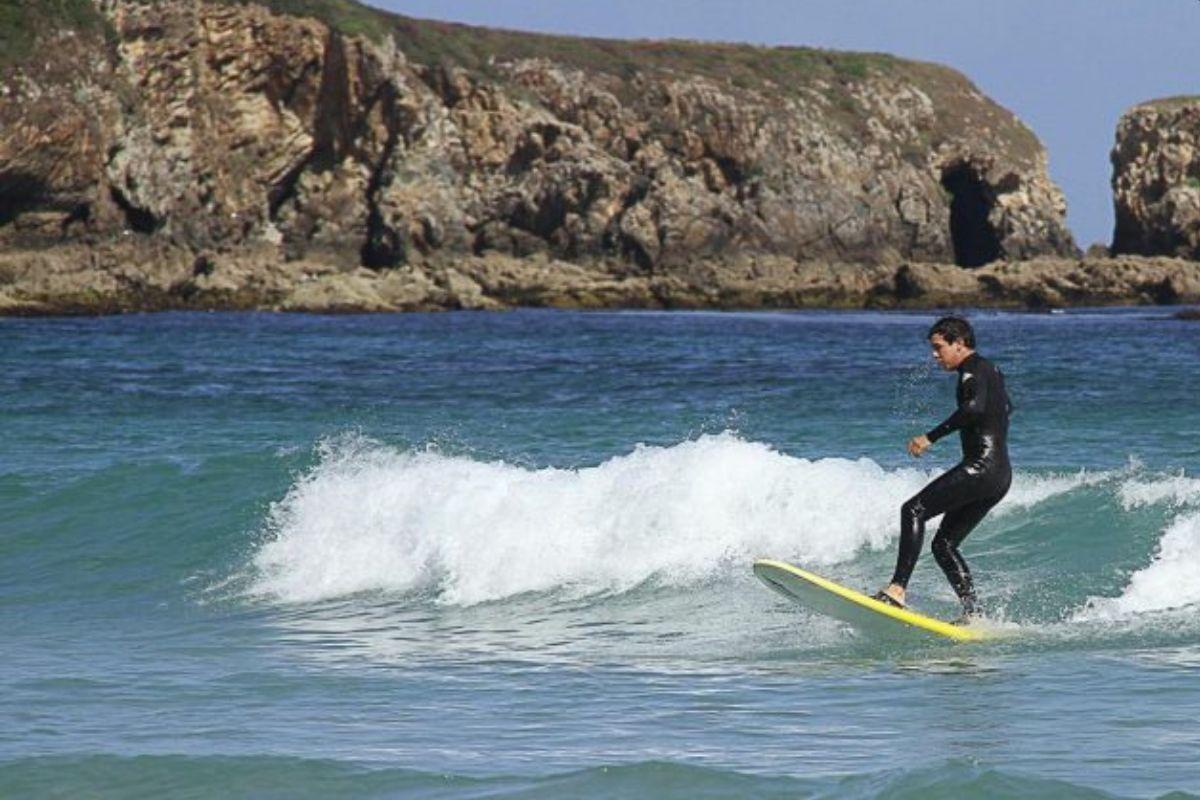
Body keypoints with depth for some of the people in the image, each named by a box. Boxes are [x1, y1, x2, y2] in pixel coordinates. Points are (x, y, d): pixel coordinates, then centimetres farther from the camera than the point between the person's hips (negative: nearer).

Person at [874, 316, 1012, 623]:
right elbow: (1004, 408, 42)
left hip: (982, 467, -10)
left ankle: (898, 589, -29)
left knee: (914, 510, -17)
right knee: (944, 544, 11)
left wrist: (931, 437, -28)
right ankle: (973, 612, 3)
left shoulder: (973, 369, -7)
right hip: (1001, 475, 10)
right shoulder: (991, 372, 23)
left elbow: (975, 407, -27)